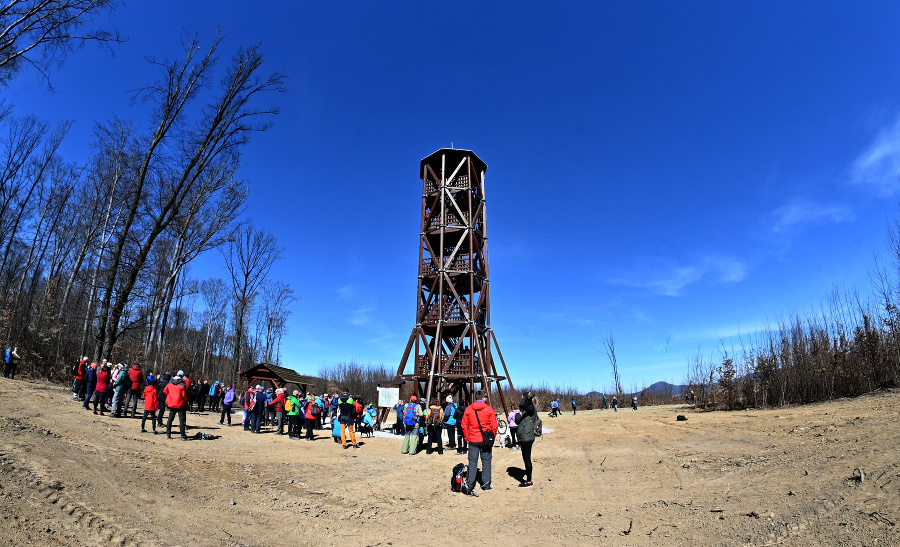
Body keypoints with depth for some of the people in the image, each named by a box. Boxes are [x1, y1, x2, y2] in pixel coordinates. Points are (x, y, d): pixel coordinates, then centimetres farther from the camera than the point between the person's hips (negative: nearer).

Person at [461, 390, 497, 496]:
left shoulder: (468, 409, 0)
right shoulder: (489, 409, -5)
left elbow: (464, 425, 1)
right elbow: (494, 426, -4)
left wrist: (467, 438, 11)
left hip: (473, 440, 1)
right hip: (486, 440, -1)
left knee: (472, 462, 5)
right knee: (486, 461, 12)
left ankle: (469, 486, -3)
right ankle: (486, 485, 18)